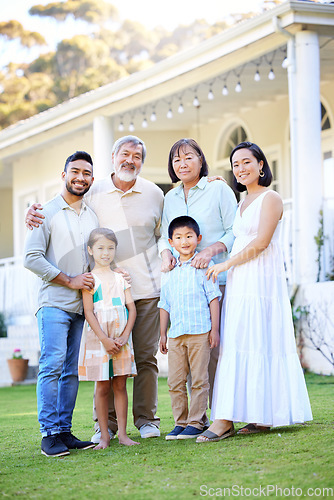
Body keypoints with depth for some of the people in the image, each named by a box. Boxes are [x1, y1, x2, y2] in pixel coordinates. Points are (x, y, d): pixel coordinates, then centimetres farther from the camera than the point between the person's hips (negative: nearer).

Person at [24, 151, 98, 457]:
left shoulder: (93, 216, 16)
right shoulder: (48, 213, 0)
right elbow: (32, 258, -7)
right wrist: (70, 280, -10)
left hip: (83, 305, 5)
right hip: (54, 302, -5)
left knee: (72, 371, 4)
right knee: (53, 365, -13)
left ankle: (65, 431, 6)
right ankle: (50, 434, -11)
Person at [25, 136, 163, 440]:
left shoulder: (154, 194, 8)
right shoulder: (93, 193, 4)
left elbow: (164, 236, 18)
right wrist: (35, 215, -7)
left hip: (147, 288, 1)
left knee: (146, 356, 3)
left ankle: (147, 419, 14)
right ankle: (106, 422, 8)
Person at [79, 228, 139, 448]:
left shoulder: (121, 278, 10)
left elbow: (132, 308, 7)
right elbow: (89, 312, -7)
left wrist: (125, 336, -6)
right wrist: (105, 339, -15)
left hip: (121, 339, 3)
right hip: (99, 339, -3)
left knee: (120, 385, 4)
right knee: (103, 387, 0)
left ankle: (123, 433, 8)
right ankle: (104, 435, 6)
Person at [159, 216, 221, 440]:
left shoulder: (203, 267, 0)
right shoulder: (170, 272, 13)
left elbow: (213, 298, -2)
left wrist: (215, 329, -7)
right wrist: (162, 333, 16)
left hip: (199, 332, -5)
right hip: (176, 335, 5)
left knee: (199, 379, -1)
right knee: (175, 381, 5)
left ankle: (196, 423, 5)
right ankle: (180, 422, 13)